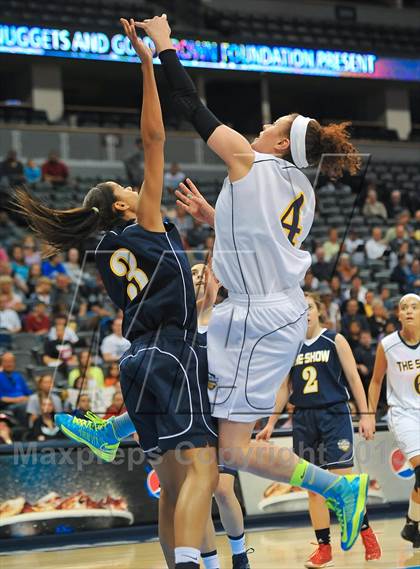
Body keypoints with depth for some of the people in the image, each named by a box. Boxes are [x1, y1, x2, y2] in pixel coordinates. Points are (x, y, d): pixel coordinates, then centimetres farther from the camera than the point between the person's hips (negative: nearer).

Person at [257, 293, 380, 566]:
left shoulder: (335, 340, 1)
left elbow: (353, 378, 0)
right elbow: (285, 388, 16)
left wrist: (365, 413, -7)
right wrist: (271, 424, 14)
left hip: (335, 414, -4)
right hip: (304, 419, 4)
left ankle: (367, 533, 7)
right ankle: (324, 548, 6)